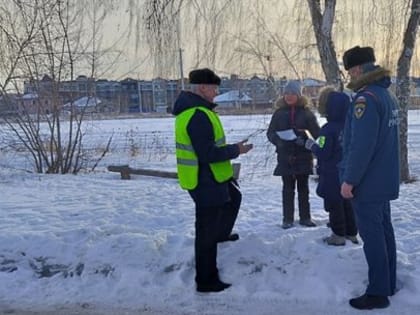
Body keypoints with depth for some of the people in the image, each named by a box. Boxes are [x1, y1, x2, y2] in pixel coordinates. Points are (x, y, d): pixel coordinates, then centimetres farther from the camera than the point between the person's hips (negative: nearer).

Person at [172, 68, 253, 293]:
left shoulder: (190, 109, 7)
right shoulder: (198, 116, -26)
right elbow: (208, 154, -29)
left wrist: (231, 148, 14)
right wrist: (235, 150, -15)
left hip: (208, 177, 11)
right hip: (205, 181, -11)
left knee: (233, 197, 33)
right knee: (207, 232, 0)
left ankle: (222, 234, 53)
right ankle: (206, 281, 12)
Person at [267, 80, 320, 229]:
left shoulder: (306, 112, 0)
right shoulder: (279, 113, 3)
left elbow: (316, 132, -2)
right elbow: (270, 132, 3)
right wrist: (278, 140, -17)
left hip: (303, 155, 0)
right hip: (285, 156, 0)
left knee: (303, 187, 9)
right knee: (288, 188, 6)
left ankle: (305, 217, 19)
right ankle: (287, 218, 12)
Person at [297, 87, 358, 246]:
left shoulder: (328, 129, -20)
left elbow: (322, 153, -21)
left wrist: (309, 144, -6)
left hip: (332, 175, -7)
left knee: (334, 204, 5)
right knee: (347, 202, 16)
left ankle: (339, 235, 11)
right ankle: (352, 233, 24)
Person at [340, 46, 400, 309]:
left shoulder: (366, 99, -20)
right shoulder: (388, 95, 12)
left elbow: (361, 146, -25)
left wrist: (349, 179, -19)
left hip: (367, 182, -9)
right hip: (385, 179, 10)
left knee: (372, 234, -2)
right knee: (384, 230, 16)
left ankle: (378, 293, 6)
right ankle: (388, 284, 27)